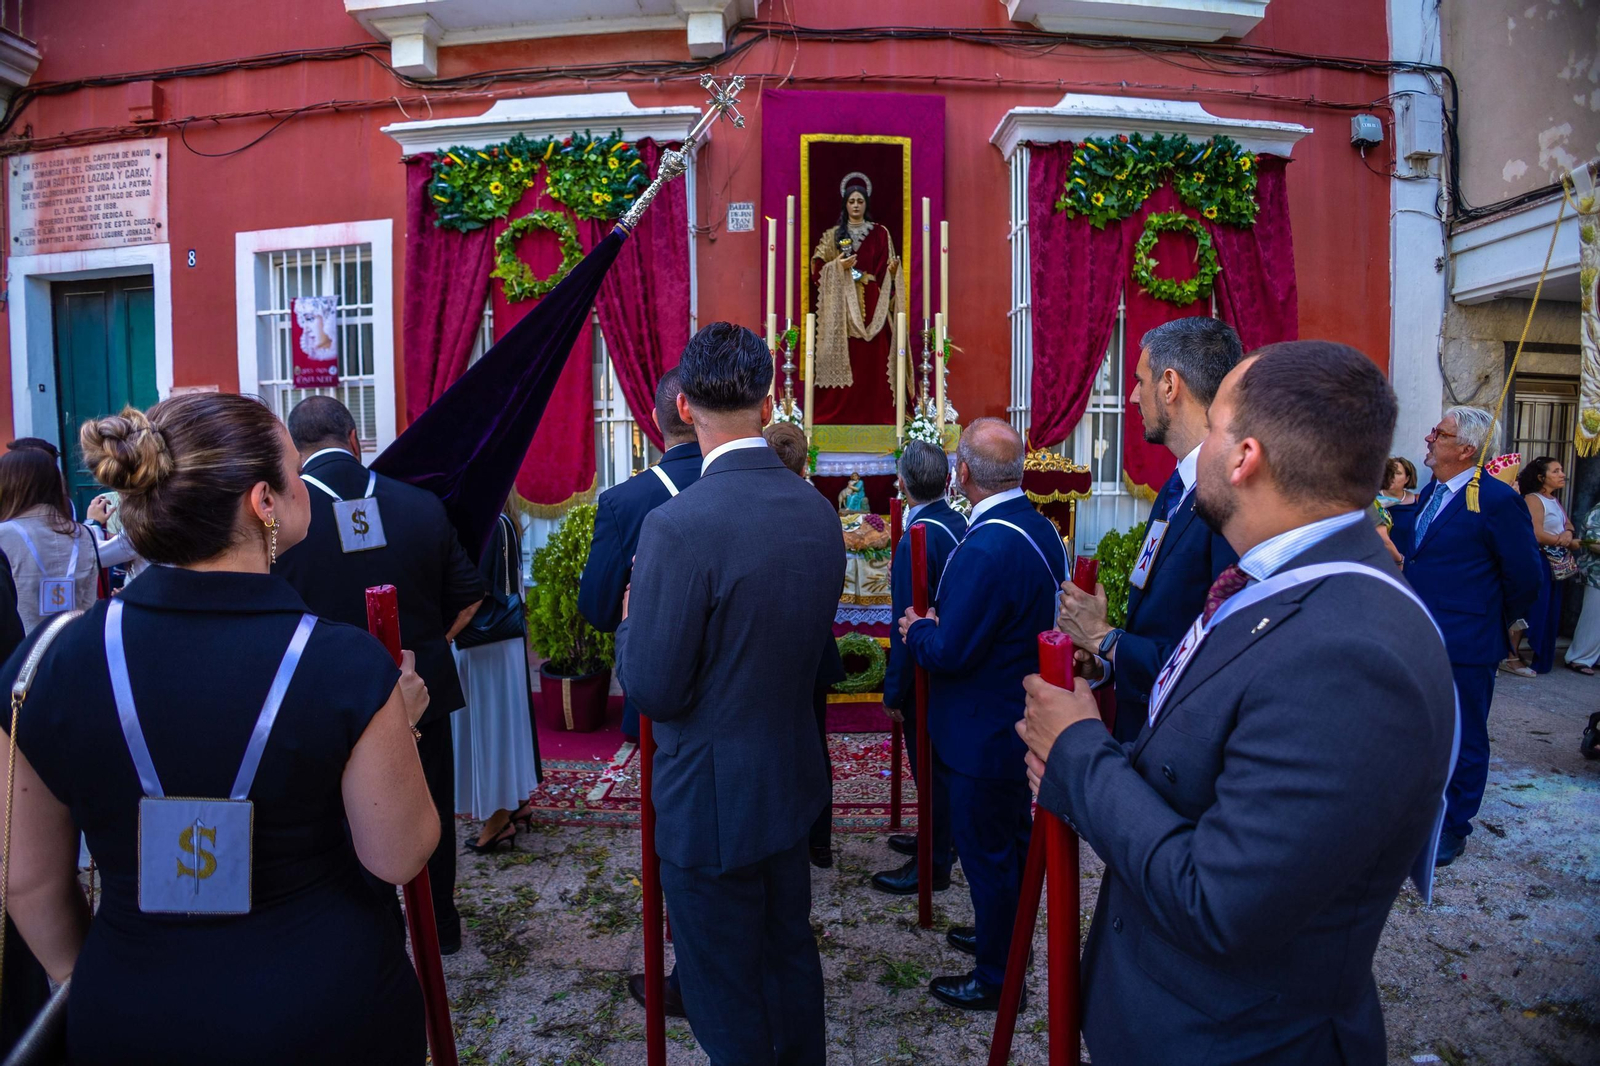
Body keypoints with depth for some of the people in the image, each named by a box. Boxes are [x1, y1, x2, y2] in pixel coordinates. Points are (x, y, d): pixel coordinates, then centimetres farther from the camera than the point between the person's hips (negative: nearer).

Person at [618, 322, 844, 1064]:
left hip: (712, 799, -7)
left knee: (728, 1002, 13)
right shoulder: (818, 509, -3)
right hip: (792, 778, 7)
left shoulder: (679, 526, -26)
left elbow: (652, 691, -19)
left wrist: (631, 619, -2)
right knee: (790, 954, 26)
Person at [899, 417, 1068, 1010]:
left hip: (983, 733, -10)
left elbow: (948, 653, -28)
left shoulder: (986, 550, -30)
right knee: (1014, 836, 24)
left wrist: (914, 630, -8)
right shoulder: (1042, 530, 1)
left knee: (986, 853, 7)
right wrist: (941, 621, 7)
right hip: (1023, 720, 10)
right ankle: (1005, 939, 45)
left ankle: (996, 978, 25)